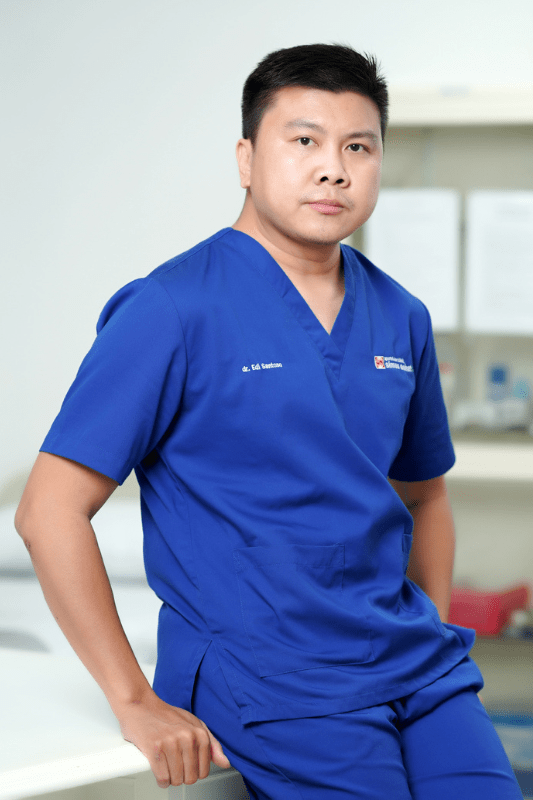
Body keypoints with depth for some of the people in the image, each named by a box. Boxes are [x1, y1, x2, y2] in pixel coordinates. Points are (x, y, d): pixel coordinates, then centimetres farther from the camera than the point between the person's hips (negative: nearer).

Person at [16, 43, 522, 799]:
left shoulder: (400, 319, 9)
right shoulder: (174, 310, -9)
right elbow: (51, 510, -12)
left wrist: (436, 642, 14)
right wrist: (136, 703, -13)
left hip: (415, 672, 6)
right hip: (268, 682, -6)